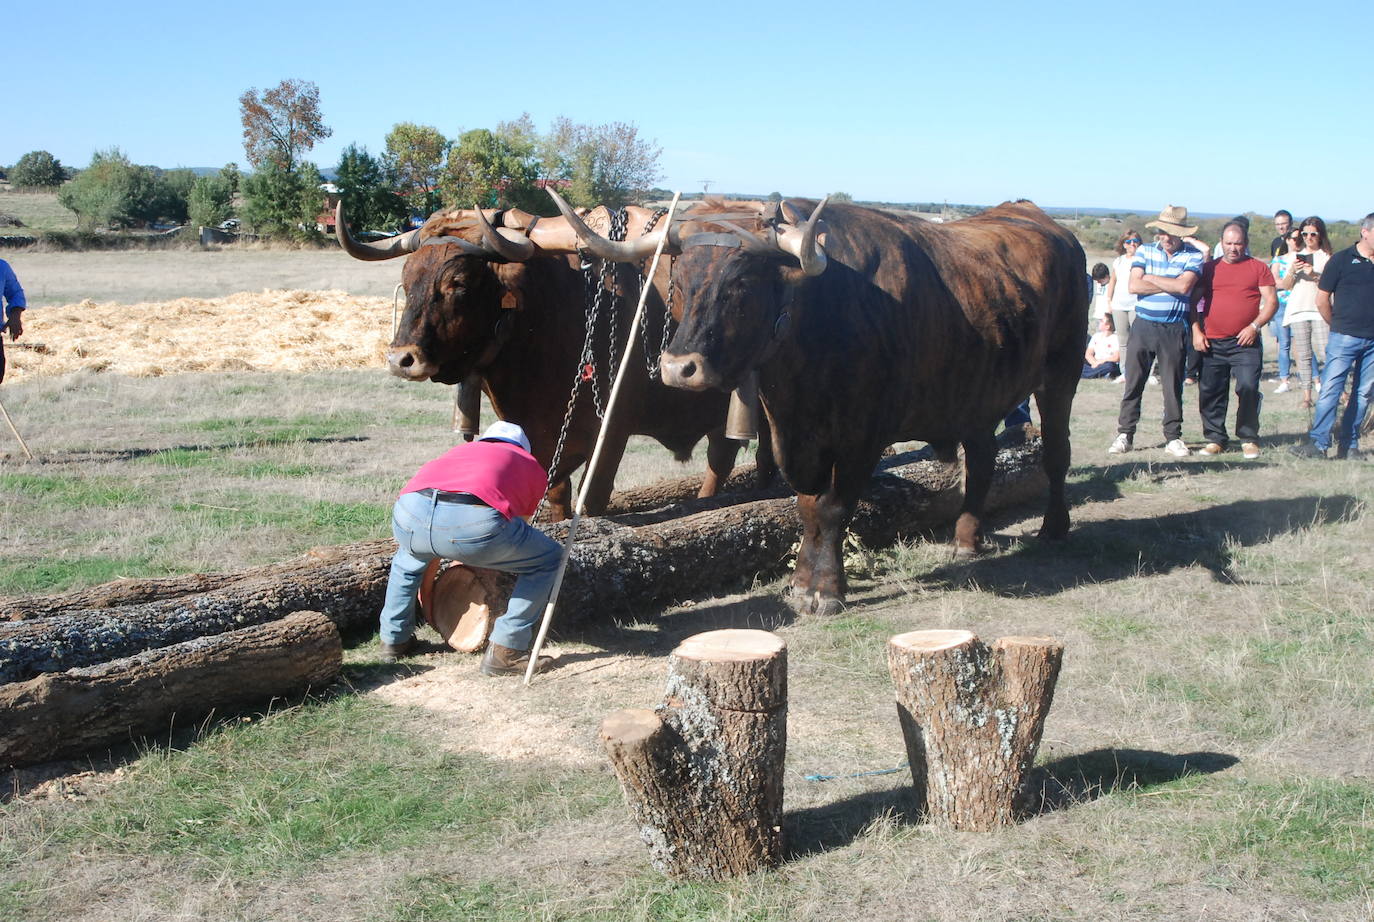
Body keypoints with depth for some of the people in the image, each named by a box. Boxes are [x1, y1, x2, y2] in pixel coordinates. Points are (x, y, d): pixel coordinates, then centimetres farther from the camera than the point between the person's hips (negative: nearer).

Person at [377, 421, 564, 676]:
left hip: (410, 511, 5)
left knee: (409, 554, 42)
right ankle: (504, 652, 15)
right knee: (548, 560, 21)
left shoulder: (461, 450, 43)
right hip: (475, 520, -5)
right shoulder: (532, 468, 33)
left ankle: (394, 640, 44)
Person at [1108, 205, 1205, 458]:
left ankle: (1173, 436, 12)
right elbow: (1134, 285, -6)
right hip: (1143, 325, 2)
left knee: (1173, 385, 3)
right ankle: (1125, 434, 9)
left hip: (1174, 329, -1)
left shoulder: (1193, 256, 1)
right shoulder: (1145, 251, 7)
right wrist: (1170, 285, -9)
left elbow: (1184, 286, -16)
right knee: (1133, 382, 2)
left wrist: (1150, 279, -7)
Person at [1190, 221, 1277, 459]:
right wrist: (1196, 331, 0)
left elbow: (1271, 301, 3)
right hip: (1212, 343, 2)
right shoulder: (1209, 268, 11)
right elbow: (1193, 301, 12)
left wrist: (1255, 326, -10)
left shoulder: (1258, 268, 7)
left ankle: (1249, 439, 0)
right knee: (1210, 392, 4)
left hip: (1246, 343, -2)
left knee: (1248, 388, -12)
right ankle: (1214, 439, 16)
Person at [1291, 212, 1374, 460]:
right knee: (1330, 389, -9)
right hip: (1345, 338, -4)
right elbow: (1322, 300, 2)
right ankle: (1318, 443, -9)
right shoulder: (1341, 260, -2)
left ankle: (1349, 445, 13)